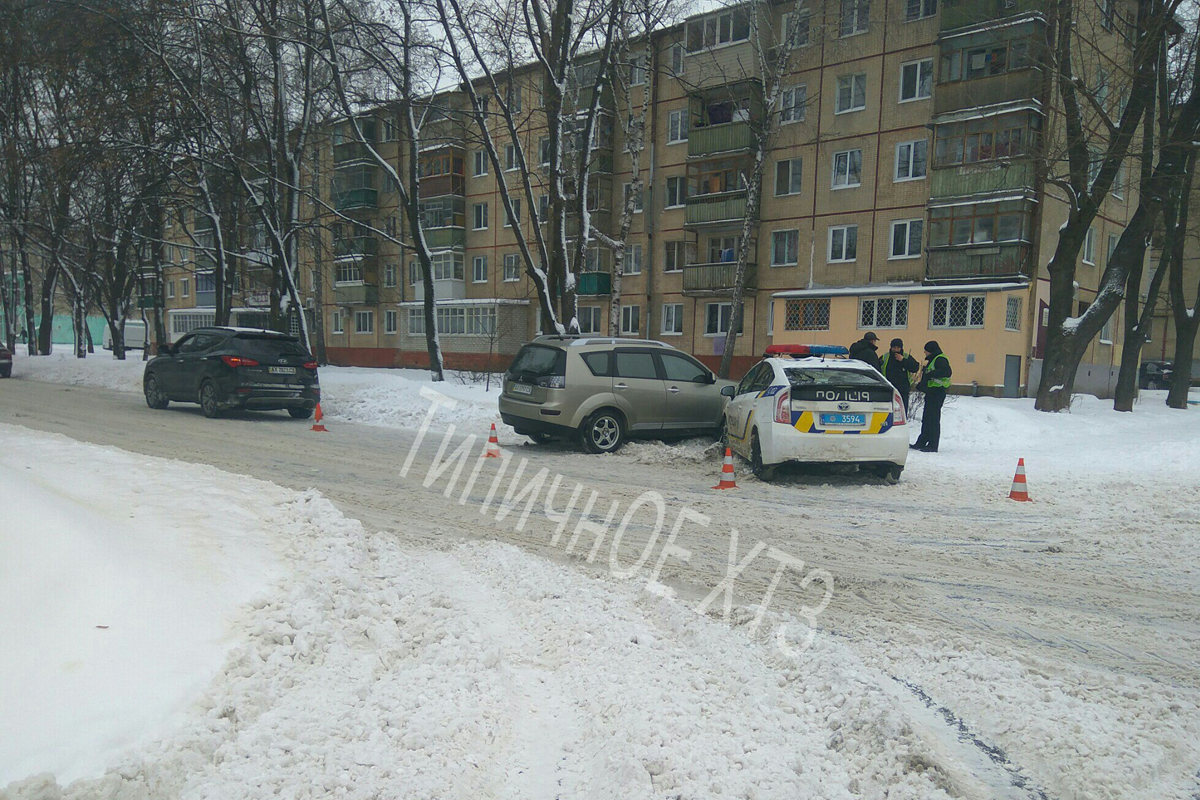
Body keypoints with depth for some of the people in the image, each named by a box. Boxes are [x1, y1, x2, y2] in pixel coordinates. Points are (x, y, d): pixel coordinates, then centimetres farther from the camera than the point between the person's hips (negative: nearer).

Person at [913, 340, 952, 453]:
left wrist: (931, 374, -30)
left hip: (937, 392, -11)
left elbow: (947, 372, -28)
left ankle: (933, 446, -4)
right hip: (932, 392, 11)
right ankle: (921, 443, 20)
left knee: (933, 419, -7)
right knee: (926, 419, 13)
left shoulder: (940, 359, -13)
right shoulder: (933, 360, 20)